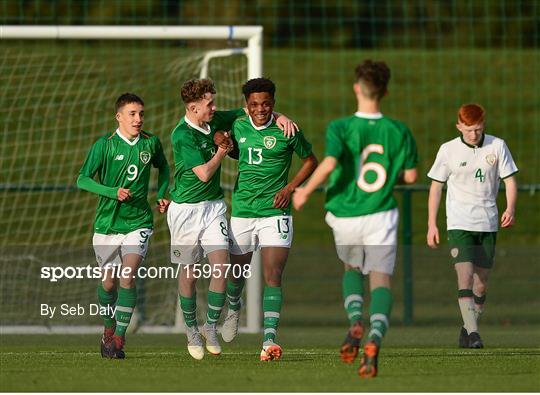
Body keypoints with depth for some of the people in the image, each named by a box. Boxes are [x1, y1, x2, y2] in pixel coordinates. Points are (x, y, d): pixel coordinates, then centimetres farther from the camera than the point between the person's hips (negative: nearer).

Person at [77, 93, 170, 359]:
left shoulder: (151, 143, 1)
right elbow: (82, 180, -10)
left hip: (138, 222, 0)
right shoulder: (104, 145, -8)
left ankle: (119, 338, -11)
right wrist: (113, 192, -22)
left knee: (127, 277, -15)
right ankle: (109, 329, 32)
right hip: (107, 223, 0)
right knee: (108, 281, 7)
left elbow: (163, 168, 22)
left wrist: (162, 195, 8)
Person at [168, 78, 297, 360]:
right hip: (186, 208, -5)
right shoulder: (182, 135, -18)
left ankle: (211, 326, 4)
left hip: (213, 206, 5)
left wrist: (280, 117, -1)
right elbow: (204, 173, -21)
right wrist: (223, 152, -6)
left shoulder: (215, 121, 2)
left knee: (221, 266, -9)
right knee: (188, 273, 3)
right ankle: (191, 330, 20)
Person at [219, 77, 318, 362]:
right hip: (242, 211, 4)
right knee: (236, 272, 16)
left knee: (273, 276, -16)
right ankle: (233, 309, 49)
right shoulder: (238, 127, 4)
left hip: (275, 213, -4)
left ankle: (269, 338, -22)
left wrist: (290, 187, -5)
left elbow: (310, 161, 7)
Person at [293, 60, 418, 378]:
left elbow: (329, 164, -25)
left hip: (345, 217, 0)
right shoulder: (399, 131, -2)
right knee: (381, 279, -1)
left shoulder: (340, 128, -10)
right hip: (382, 216, 0)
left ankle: (355, 321, -1)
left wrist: (305, 192, -10)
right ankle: (375, 339, -26)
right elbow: (410, 176, 4)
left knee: (352, 268, 25)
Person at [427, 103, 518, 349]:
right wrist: (431, 224, 2)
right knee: (465, 276, -18)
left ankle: (467, 329, 23)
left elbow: (510, 180, 4)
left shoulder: (497, 146, 0)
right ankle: (472, 332, -23)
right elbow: (436, 186, 5)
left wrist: (510, 209, -15)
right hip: (459, 223, -2)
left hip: (488, 223, 2)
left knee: (481, 283, 6)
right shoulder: (448, 150, -2)